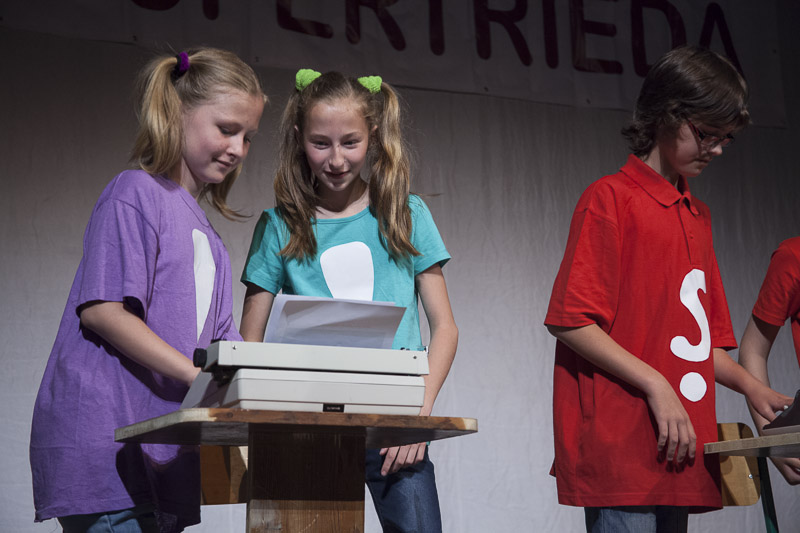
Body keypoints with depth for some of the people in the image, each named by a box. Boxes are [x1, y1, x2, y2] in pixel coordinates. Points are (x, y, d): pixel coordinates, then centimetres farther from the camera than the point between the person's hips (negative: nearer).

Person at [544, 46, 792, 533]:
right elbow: (570, 321, -11)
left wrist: (750, 387, 8)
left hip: (680, 452, 7)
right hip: (620, 450, -7)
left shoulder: (699, 216, 19)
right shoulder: (611, 199, -4)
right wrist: (656, 385, -15)